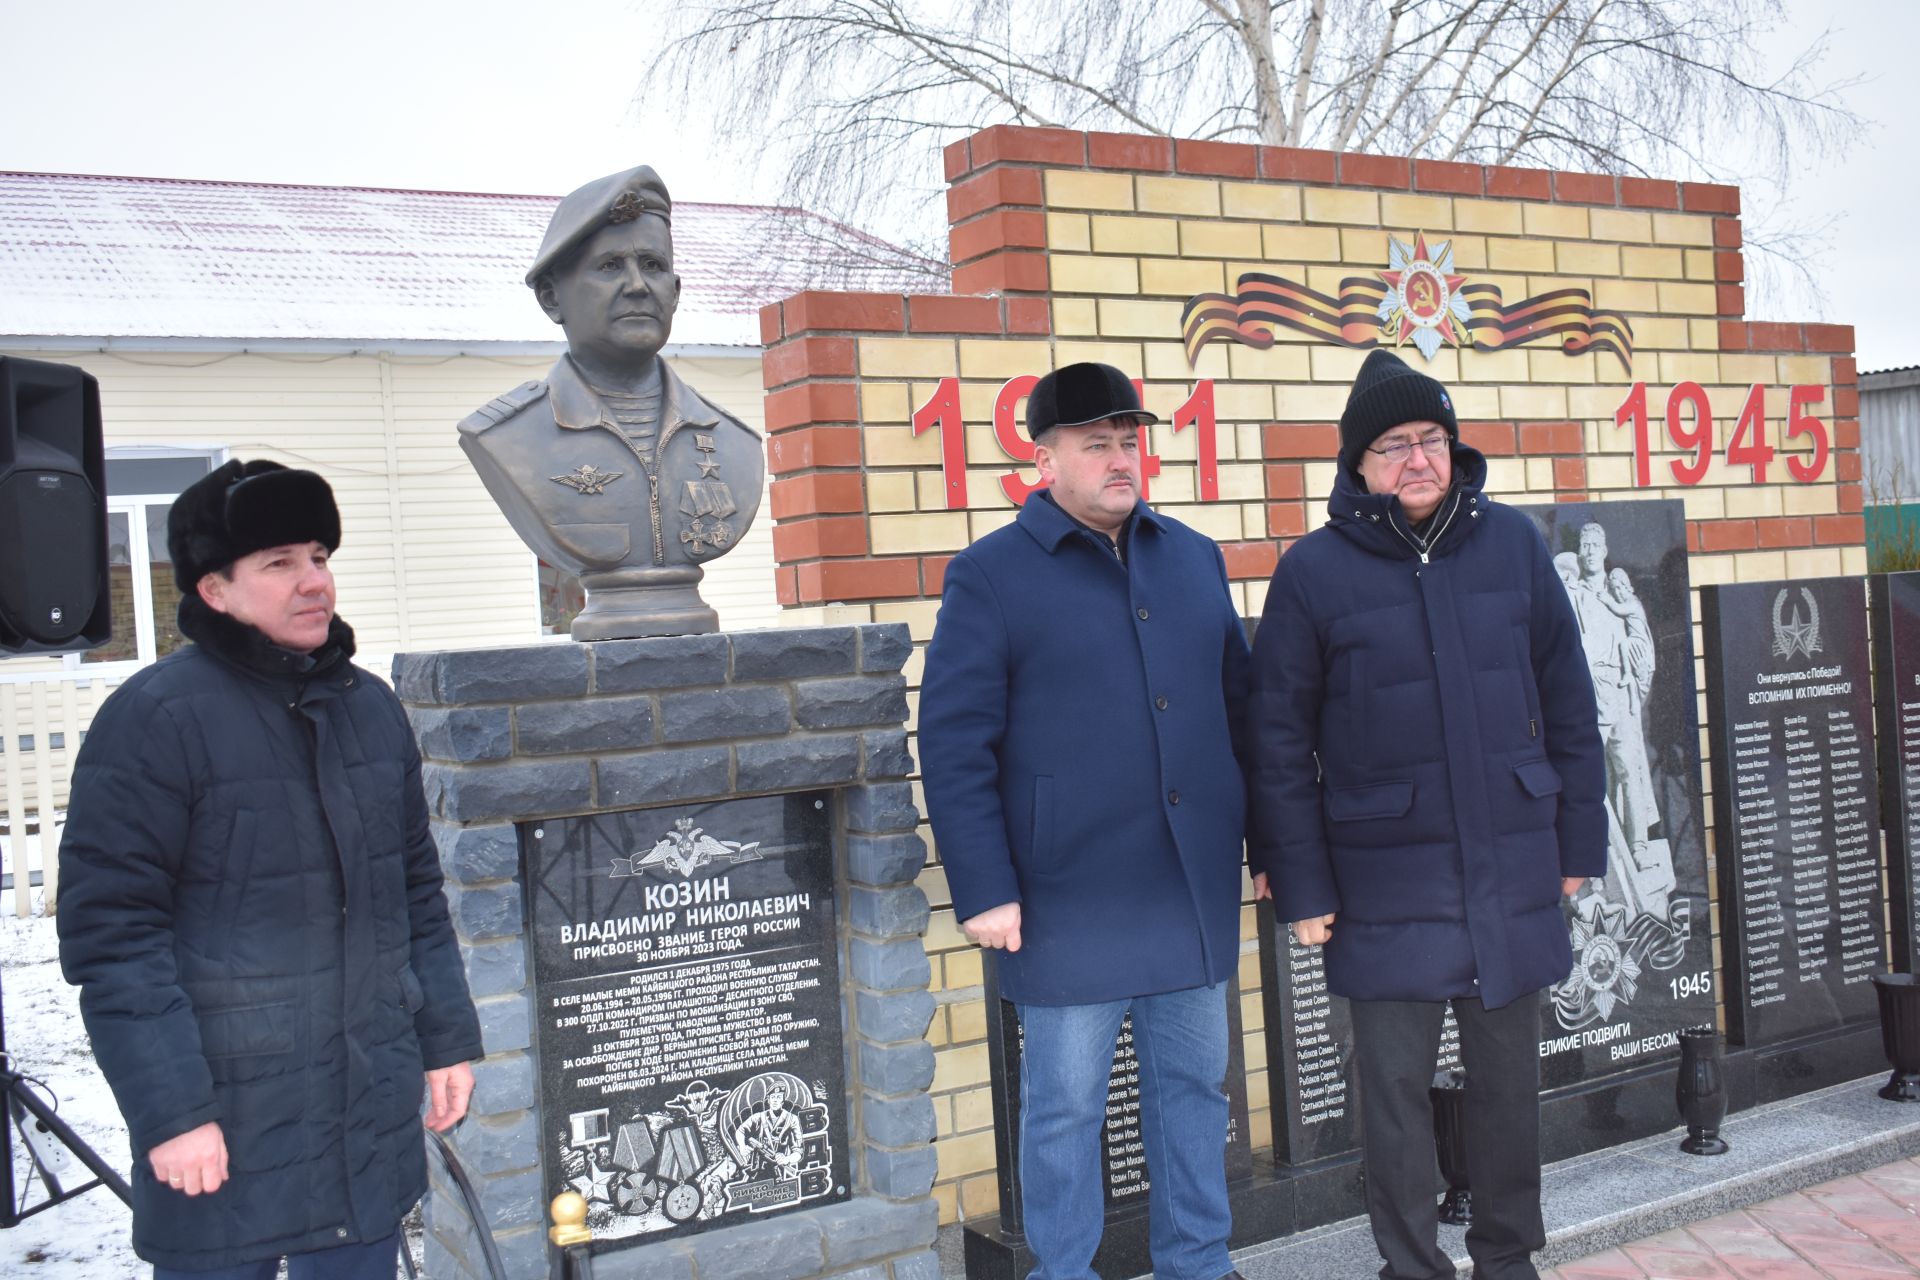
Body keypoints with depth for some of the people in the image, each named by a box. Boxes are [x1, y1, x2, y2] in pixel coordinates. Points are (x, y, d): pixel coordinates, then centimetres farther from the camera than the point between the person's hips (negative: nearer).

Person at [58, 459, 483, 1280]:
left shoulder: (371, 706, 8)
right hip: (226, 1130, -5)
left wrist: (447, 1037, 12)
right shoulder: (155, 719, -12)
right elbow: (112, 932, -14)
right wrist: (168, 1110, -16)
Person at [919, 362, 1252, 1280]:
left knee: (1194, 1082, 16)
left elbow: (1240, 701, 16)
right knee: (1064, 1101, 6)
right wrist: (984, 890, -13)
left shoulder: (1194, 558, 11)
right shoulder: (990, 575, -5)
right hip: (1069, 895, -5)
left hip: (1196, 884, 5)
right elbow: (954, 744, -9)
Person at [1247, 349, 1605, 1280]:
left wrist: (1580, 839, 8)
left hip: (1514, 868, 3)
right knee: (1394, 1085, 5)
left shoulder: (1513, 544, 3)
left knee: (1509, 1074, 14)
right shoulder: (1314, 571, -5)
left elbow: (1568, 704, 8)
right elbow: (1277, 740, -3)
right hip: (1386, 882, -2)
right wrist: (1299, 887, -5)